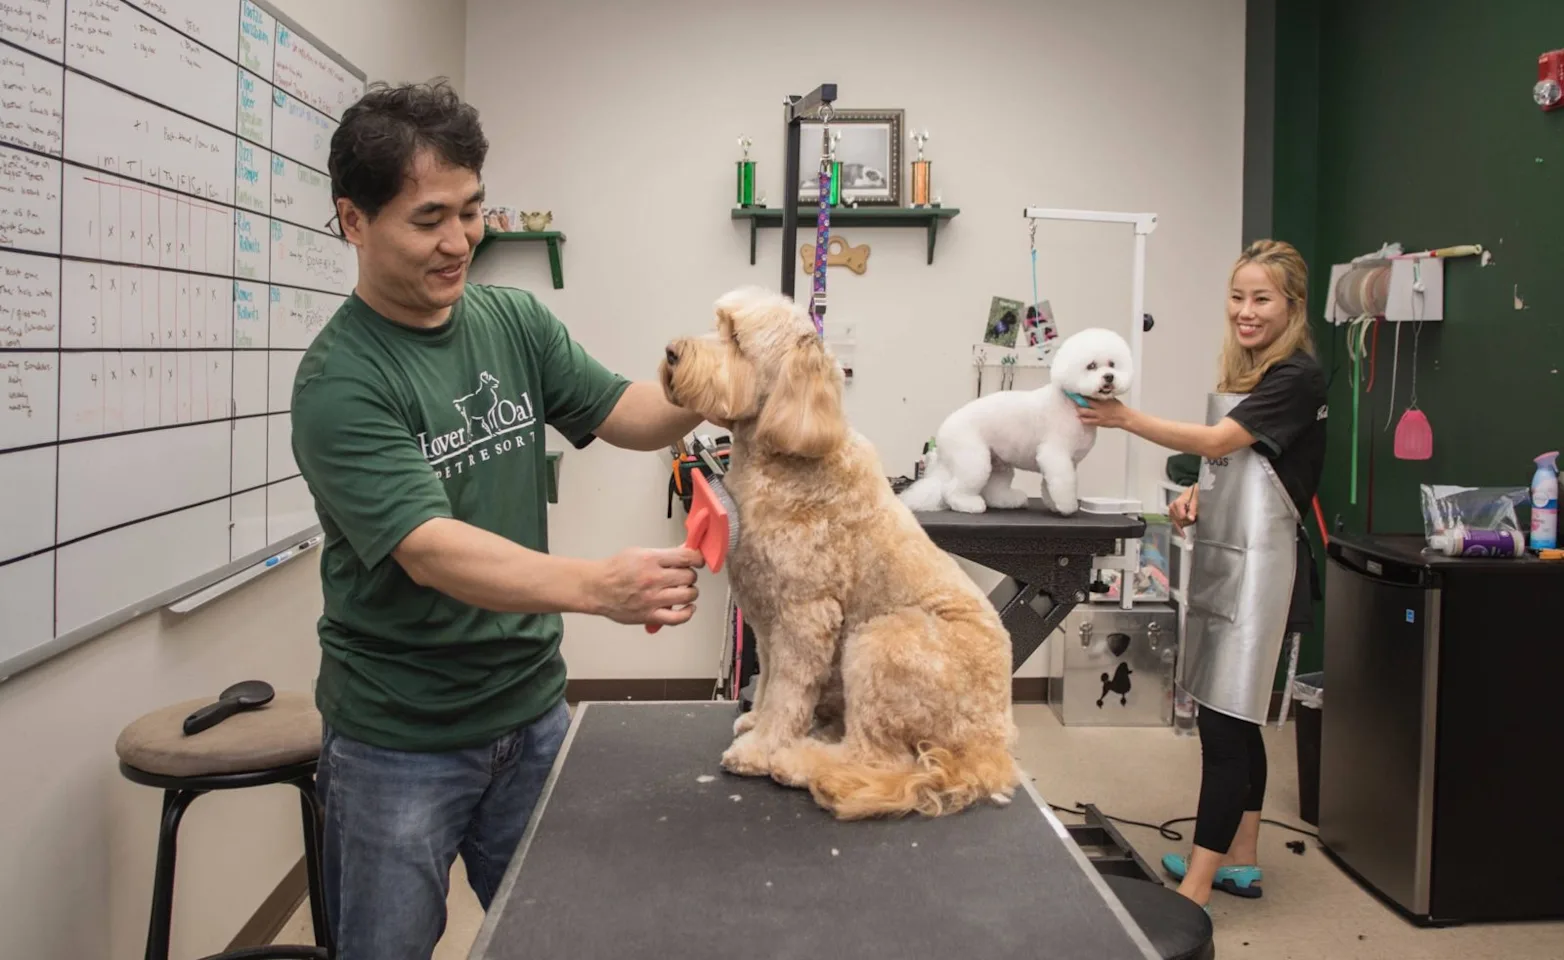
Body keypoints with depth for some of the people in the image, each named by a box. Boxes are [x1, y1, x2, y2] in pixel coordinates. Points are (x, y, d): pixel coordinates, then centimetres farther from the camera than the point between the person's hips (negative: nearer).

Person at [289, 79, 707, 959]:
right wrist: (596, 586, -45)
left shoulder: (513, 320, -1)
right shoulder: (340, 383, -19)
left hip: (532, 708, 5)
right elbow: (433, 553, -29)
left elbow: (629, 417, -1)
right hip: (401, 741, -5)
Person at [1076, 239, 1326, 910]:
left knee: (1225, 722, -9)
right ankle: (1240, 861, 28)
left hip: (1258, 564, -9)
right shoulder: (1242, 374, 17)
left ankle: (1196, 890, -3)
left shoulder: (1297, 377, -11)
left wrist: (1126, 419, -14)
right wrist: (1197, 493, 4)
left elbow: (1218, 441, -16)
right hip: (1222, 556, 9)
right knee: (1234, 719, 16)